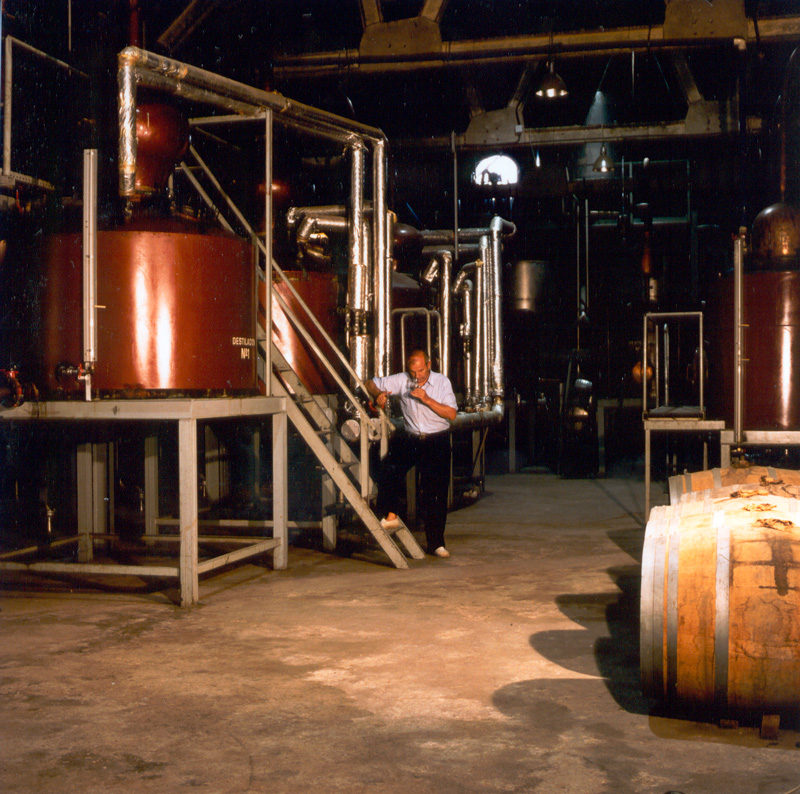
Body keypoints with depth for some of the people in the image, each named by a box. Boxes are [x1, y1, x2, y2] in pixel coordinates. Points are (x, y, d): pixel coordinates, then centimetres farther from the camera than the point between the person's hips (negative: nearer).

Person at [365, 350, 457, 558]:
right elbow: (370, 384, 7)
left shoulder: (442, 382, -2)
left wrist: (427, 399, -20)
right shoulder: (402, 380, 1)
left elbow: (451, 414, -9)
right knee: (388, 467, -25)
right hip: (410, 439, 2)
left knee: (436, 493, -2)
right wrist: (378, 395, -15)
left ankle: (436, 543, 8)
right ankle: (390, 515, -7)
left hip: (437, 441, -1)